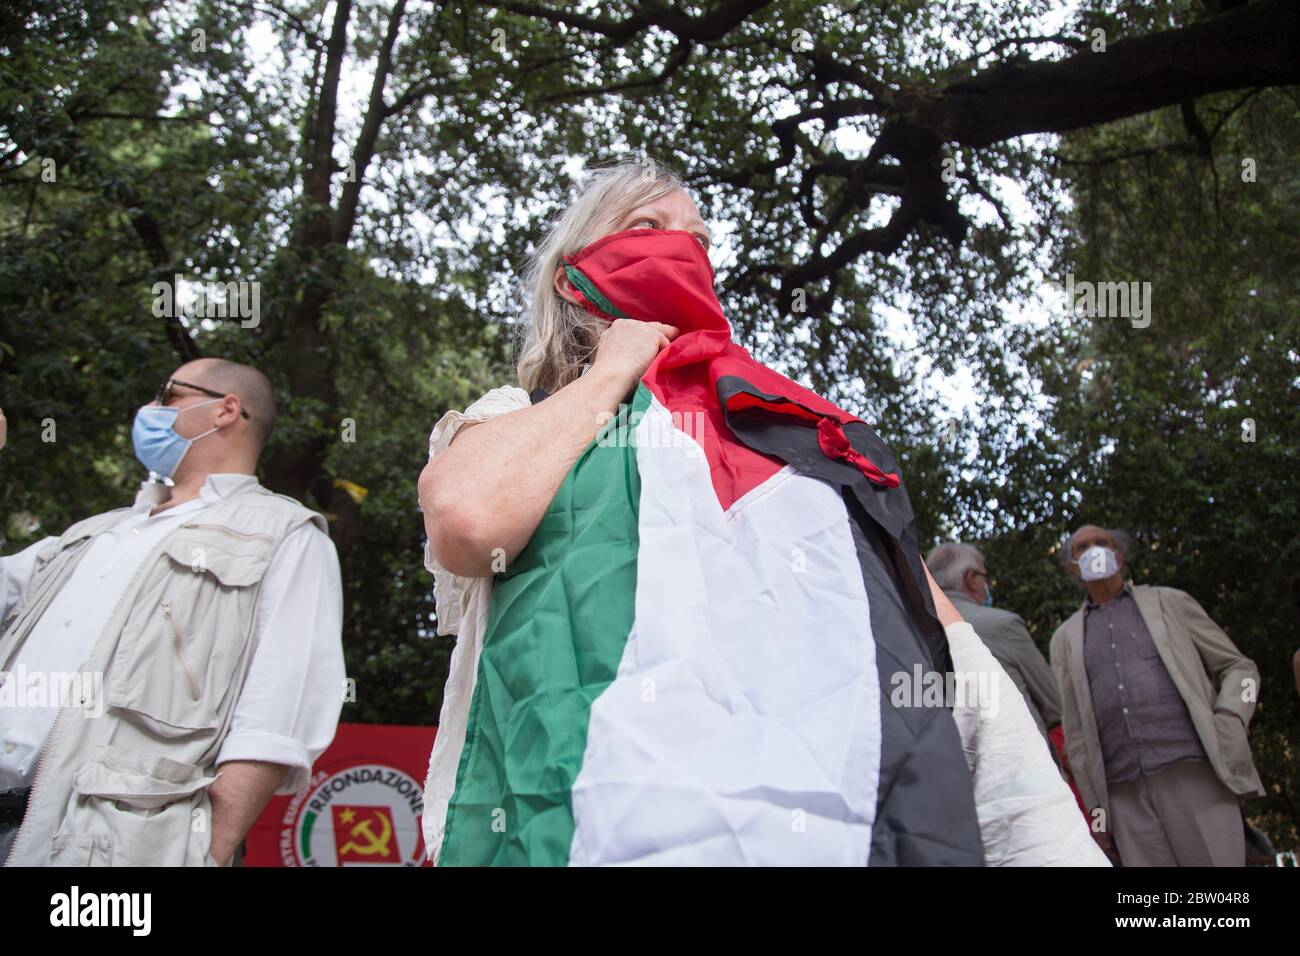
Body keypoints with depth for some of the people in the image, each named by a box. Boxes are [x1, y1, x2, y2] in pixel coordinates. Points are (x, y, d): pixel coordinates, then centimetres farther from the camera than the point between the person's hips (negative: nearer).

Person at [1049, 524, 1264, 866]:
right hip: (1125, 795, 2)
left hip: (1193, 773, -1)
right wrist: (1095, 807, 8)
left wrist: (1229, 723, -6)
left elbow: (1239, 668, 13)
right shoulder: (1066, 638, 16)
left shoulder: (1170, 603, 13)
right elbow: (1075, 732, 14)